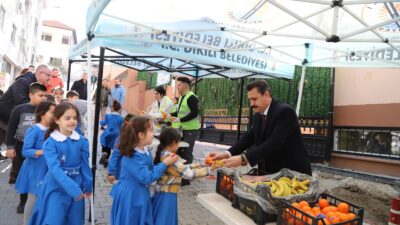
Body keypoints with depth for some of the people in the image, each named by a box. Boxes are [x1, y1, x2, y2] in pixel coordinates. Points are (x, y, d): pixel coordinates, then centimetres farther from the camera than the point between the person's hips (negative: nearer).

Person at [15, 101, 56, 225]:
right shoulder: (34, 130, -16)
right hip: (35, 171, -6)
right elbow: (25, 151, -18)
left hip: (48, 170, 6)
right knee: (33, 199, 5)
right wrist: (42, 152, -30)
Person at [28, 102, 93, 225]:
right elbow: (55, 168, -23)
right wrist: (72, 187, -31)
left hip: (77, 186, 4)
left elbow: (85, 165, 4)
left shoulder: (82, 141, -4)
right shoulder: (50, 142, -14)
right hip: (56, 188, -3)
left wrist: (88, 185, 7)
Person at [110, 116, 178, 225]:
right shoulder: (133, 156, -28)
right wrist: (164, 164, -20)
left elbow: (150, 170, 11)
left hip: (140, 197, 8)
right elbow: (146, 178, -27)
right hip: (129, 199, -8)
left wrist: (166, 163, -4)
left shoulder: (145, 152, 1)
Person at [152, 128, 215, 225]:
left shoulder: (163, 154, 5)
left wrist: (201, 165, 8)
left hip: (163, 193, 9)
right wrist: (209, 169, -14)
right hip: (167, 195, -9)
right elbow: (189, 173, -23)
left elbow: (183, 167, 9)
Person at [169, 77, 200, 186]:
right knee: (179, 151, 15)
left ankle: (186, 178, 7)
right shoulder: (182, 97, 13)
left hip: (190, 130, -10)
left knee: (186, 153, -3)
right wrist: (170, 114, 11)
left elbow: (194, 113, -24)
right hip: (183, 129, 10)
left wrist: (179, 120, -23)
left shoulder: (191, 97, -16)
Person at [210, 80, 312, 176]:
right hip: (271, 171, 7)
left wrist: (243, 158, -35)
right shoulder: (258, 116, 6)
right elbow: (248, 138, 5)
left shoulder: (284, 111, -20)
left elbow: (274, 143, -30)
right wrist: (227, 153, -11)